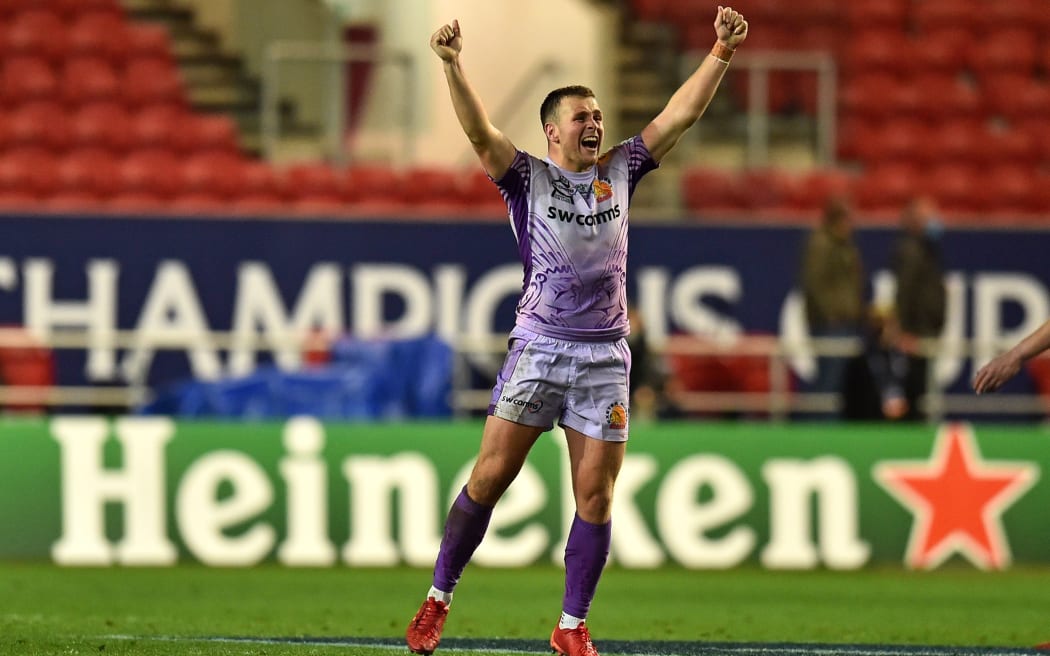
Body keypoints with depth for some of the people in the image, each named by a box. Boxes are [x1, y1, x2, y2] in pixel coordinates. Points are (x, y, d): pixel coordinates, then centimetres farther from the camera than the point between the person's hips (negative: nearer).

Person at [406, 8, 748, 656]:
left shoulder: (619, 171, 13)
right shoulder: (528, 175, 3)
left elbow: (679, 116, 11)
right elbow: (481, 131, -12)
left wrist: (721, 54, 2)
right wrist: (453, 65, -27)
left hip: (605, 356, 3)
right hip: (538, 348, -3)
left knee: (596, 496, -1)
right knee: (490, 476, -7)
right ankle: (437, 602, 5)